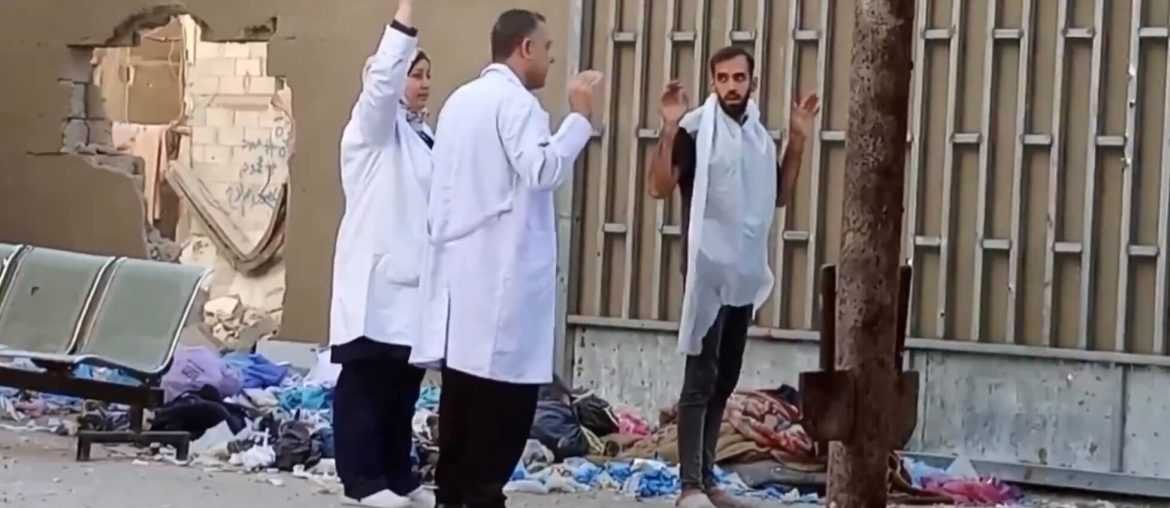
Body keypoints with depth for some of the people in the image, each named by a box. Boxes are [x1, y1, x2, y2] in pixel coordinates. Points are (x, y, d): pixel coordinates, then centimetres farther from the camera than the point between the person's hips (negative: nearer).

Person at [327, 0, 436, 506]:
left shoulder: (426, 136, 17)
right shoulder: (373, 126, -1)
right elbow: (382, 76, -20)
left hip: (415, 277, 7)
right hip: (377, 276, -7)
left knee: (406, 378, 9)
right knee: (367, 379, -4)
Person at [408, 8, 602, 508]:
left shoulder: (460, 99, 17)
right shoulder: (515, 101, -11)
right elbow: (543, 170, -21)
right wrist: (579, 116, -14)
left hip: (460, 265, 9)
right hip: (501, 270, -9)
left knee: (463, 388, 9)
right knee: (503, 390, -6)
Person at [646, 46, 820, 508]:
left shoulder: (760, 135, 12)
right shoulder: (695, 129, -9)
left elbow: (779, 196, 21)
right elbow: (659, 187, -16)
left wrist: (798, 141, 12)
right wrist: (670, 129, -25)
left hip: (745, 274, 7)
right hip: (708, 272, -7)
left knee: (725, 380, 10)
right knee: (700, 378, -9)